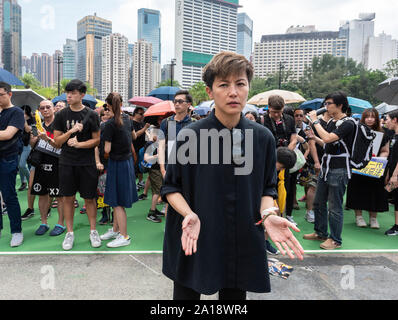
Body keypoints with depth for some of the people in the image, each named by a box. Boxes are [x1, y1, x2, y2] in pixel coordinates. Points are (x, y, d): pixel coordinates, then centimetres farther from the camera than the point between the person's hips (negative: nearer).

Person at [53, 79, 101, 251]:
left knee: (89, 198, 5)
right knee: (68, 198, 7)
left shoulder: (91, 115, 0)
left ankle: (93, 231, 20)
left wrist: (79, 144, -16)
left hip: (87, 163, -1)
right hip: (67, 163, 2)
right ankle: (69, 233, 20)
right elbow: (57, 141, 2)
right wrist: (71, 131, -13)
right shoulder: (61, 115, 4)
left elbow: (97, 140, -1)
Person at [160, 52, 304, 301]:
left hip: (242, 245, 2)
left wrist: (267, 215, -15)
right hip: (194, 242, -1)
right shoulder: (189, 136, -10)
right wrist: (189, 214, -21)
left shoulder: (263, 137, -3)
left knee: (234, 294, 16)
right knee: (187, 293, 12)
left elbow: (267, 188, 5)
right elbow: (171, 187, -3)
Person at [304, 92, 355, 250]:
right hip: (326, 167, 9)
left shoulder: (347, 124, -14)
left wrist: (315, 121, -19)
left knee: (334, 207, 0)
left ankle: (335, 240, 14)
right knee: (318, 202, 16)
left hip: (339, 170, -9)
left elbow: (328, 138, -28)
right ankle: (320, 233, 31)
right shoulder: (331, 122, 12)